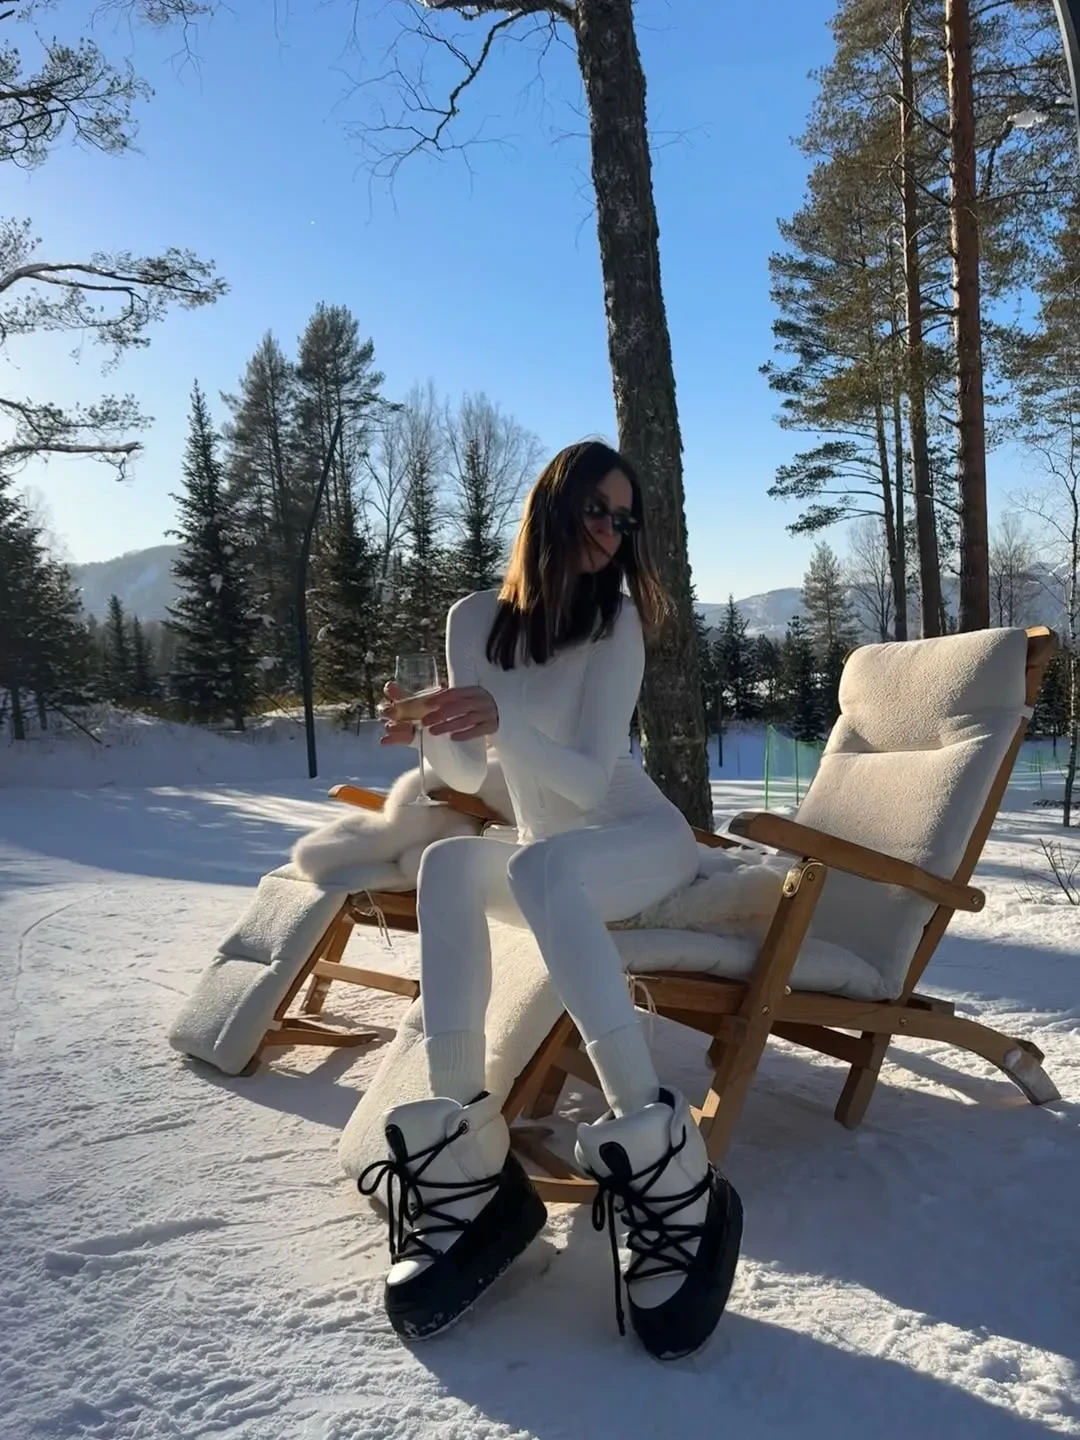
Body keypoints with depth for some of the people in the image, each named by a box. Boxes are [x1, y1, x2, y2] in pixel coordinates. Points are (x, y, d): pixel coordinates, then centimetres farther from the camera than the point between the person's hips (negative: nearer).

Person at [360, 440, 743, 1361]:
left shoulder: (618, 621, -10)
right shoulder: (474, 620, 2)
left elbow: (593, 780, -17)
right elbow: (468, 777, 5)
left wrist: (502, 723, -33)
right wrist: (431, 734, -18)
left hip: (646, 843, -4)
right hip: (546, 859, 4)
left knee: (540, 867, -38)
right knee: (448, 861, -30)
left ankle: (659, 1159, -41)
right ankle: (466, 1165, -37)